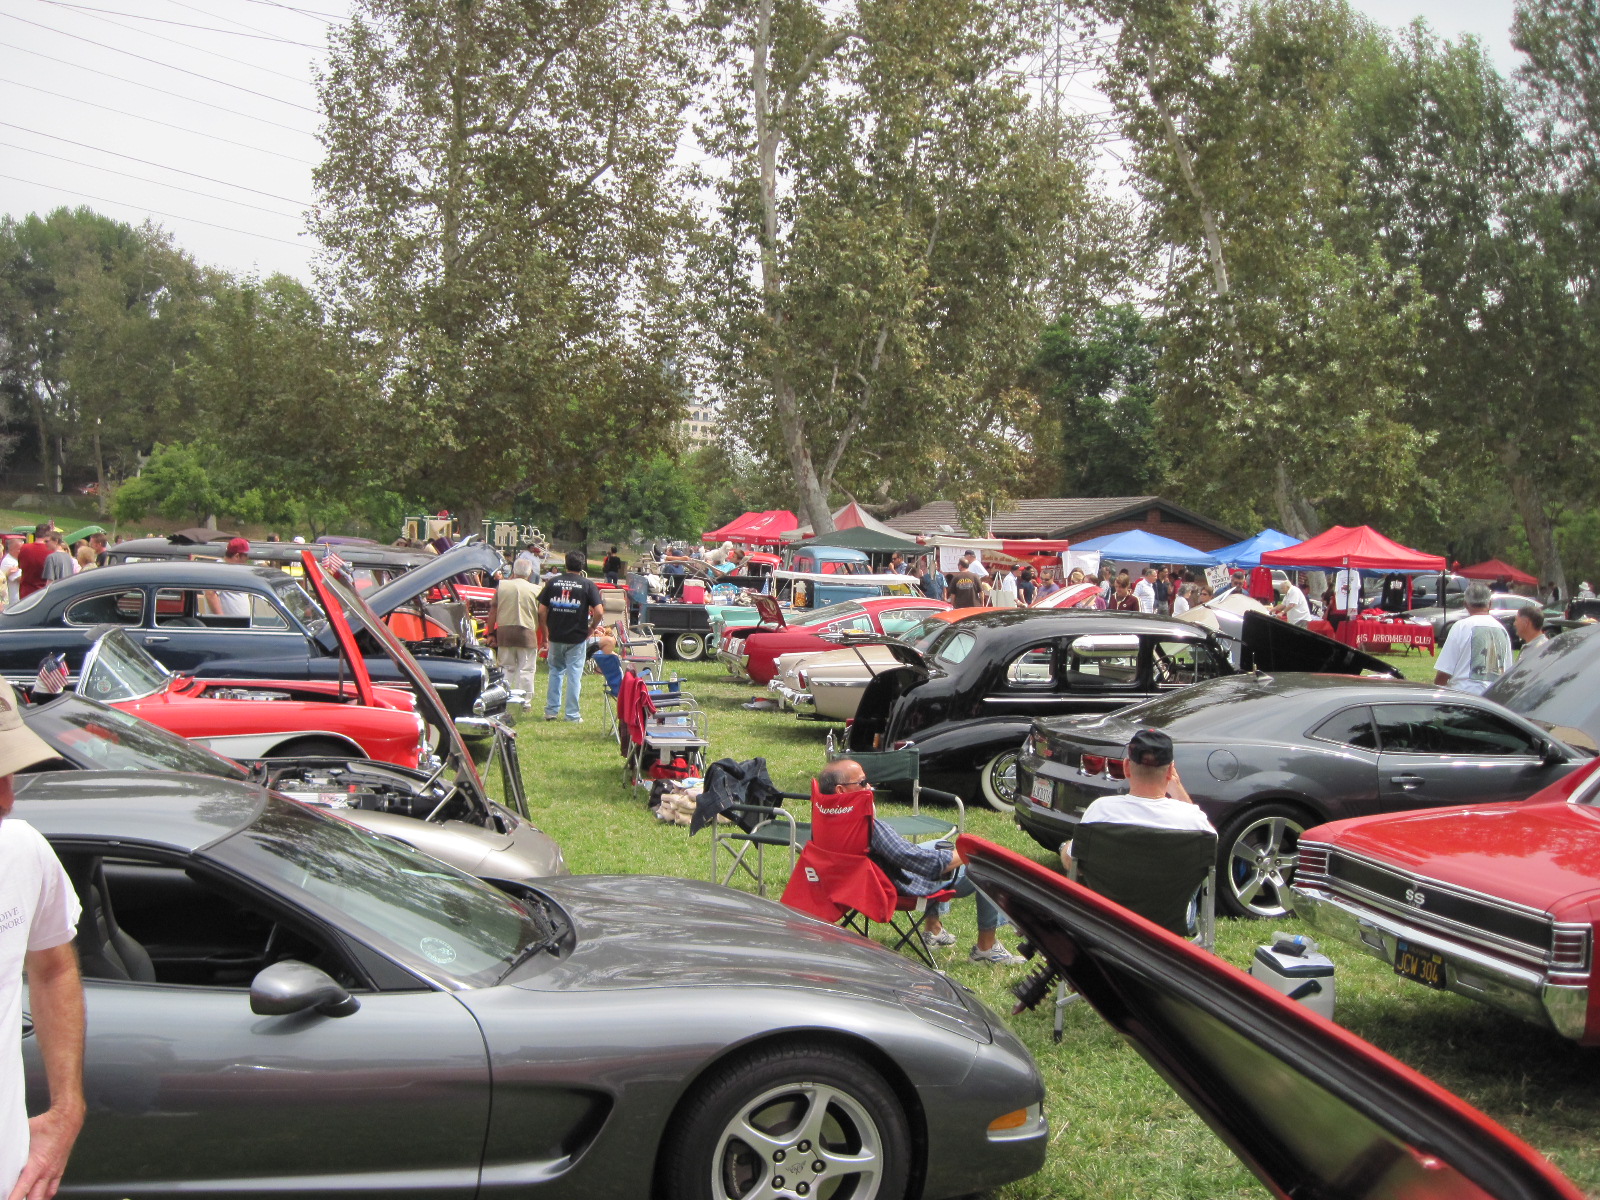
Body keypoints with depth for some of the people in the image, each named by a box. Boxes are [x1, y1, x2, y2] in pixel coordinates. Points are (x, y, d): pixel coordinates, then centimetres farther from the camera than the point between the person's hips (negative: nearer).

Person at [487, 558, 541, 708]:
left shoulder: (502, 586, 1)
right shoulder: (535, 590, -3)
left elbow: (493, 611, 1)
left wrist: (490, 633, 8)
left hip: (504, 632, 2)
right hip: (527, 632, -2)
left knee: (506, 668, 13)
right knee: (526, 670, 6)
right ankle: (524, 702, 8)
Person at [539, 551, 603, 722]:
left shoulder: (553, 583, 3)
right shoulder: (587, 585, -5)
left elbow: (541, 611, 1)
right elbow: (599, 612, -13)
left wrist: (545, 631, 13)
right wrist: (592, 628, 4)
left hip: (555, 637, 3)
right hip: (577, 637, -3)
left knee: (555, 672, 16)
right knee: (574, 675, 4)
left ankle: (551, 711, 16)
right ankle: (572, 714, 6)